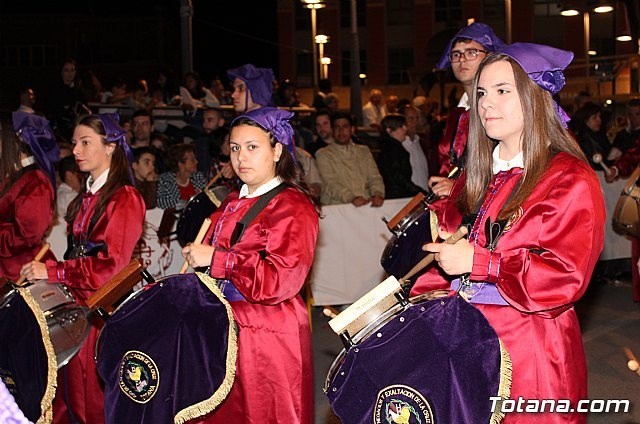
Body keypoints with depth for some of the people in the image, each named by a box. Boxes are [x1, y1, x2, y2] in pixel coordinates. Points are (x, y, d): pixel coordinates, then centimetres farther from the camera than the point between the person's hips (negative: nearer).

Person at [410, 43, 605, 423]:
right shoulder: (477, 177, 12)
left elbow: (566, 277, -19)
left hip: (530, 353, -6)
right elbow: (446, 259, 16)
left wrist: (478, 262, -19)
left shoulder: (570, 181, -10)